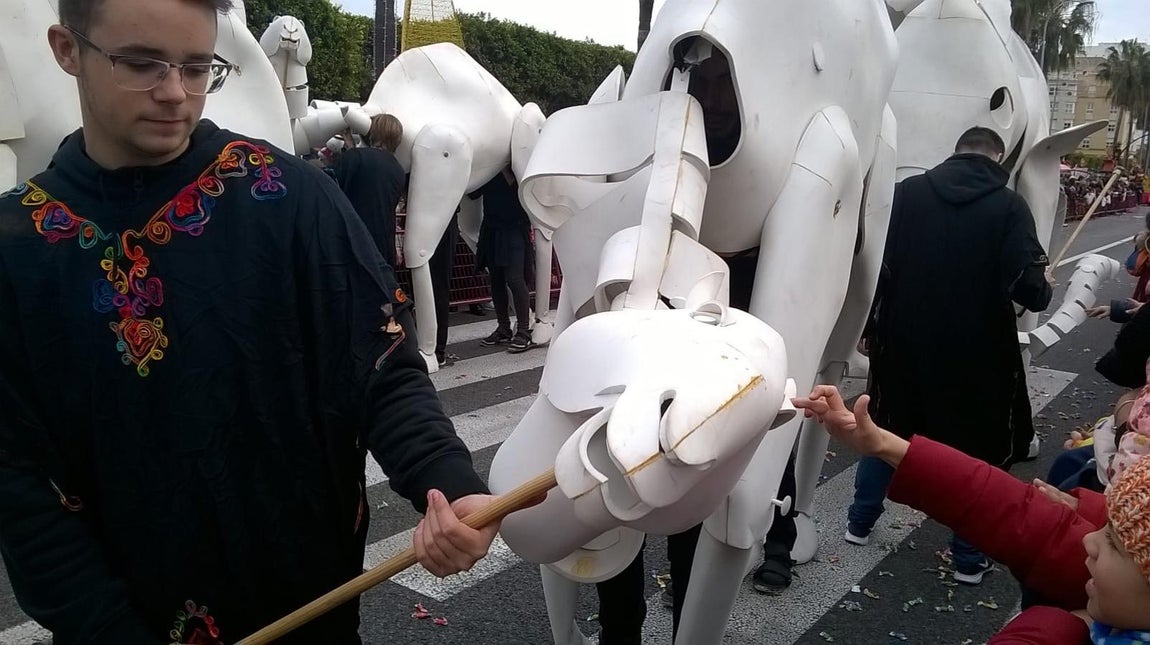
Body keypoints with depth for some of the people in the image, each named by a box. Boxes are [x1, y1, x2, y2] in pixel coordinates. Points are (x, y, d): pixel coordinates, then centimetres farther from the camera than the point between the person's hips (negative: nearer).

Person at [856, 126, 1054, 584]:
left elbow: (874, 264, -2)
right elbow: (1029, 289, -16)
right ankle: (969, 558, 22)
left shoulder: (906, 192, -2)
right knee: (975, 445, 13)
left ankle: (860, 522, 32)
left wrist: (870, 327, 10)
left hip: (904, 340, 2)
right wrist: (1045, 284, 8)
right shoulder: (1009, 207, -9)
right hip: (976, 350, -2)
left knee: (885, 430, 21)